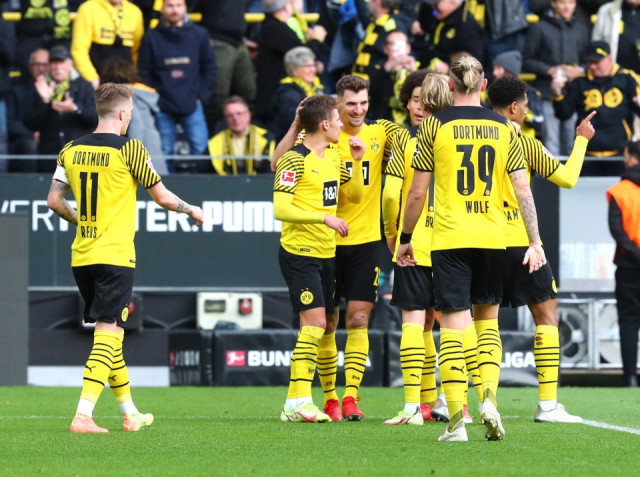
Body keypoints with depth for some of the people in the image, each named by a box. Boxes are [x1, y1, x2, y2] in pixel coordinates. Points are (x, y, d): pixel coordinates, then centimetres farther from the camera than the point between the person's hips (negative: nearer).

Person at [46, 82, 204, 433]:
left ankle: (130, 413, 27)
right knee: (108, 335, -6)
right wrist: (191, 210, 16)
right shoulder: (129, 149, -9)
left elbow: (54, 200, 8)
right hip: (115, 256, -6)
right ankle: (83, 416, -18)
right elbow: (161, 196, -3)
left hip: (81, 256, 6)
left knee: (107, 333, 17)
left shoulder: (72, 150, 5)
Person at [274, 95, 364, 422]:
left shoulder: (333, 155, 12)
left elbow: (354, 194, 21)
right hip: (299, 252, -8)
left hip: (325, 253, 8)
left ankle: (297, 403, 12)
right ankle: (298, 402, -13)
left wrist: (357, 161, 6)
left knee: (320, 326, 7)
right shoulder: (295, 159, -14)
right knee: (315, 322, -15)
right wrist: (324, 217, -23)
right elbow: (281, 209, -19)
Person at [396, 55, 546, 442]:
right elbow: (523, 189, 2)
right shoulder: (504, 128, 4)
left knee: (453, 325, -1)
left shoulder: (434, 127, -3)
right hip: (493, 237, 2)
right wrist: (535, 241, 7)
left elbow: (417, 193, -1)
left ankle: (457, 420, -7)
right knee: (488, 320, 17)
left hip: (449, 239, -2)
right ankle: (489, 399, -1)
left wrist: (406, 239, 11)